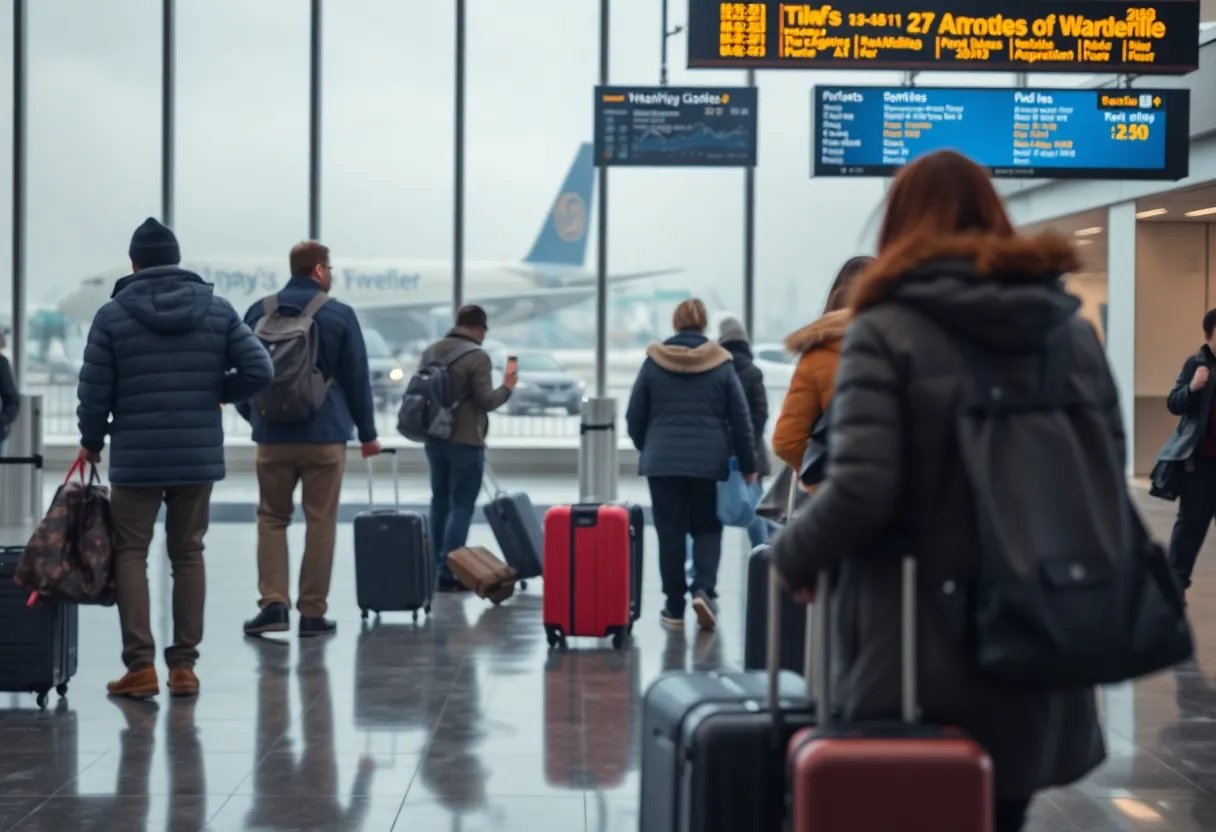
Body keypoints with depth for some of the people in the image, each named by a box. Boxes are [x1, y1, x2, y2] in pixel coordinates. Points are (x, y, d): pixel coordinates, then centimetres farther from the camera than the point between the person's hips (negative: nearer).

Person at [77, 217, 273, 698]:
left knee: (130, 554, 6)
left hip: (135, 458, -2)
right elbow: (259, 370, -3)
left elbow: (94, 392, -3)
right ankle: (183, 666, 10)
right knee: (187, 555, 11)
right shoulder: (217, 309, 2)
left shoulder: (113, 315, -4)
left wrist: (91, 441, 14)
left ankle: (140, 665, -3)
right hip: (199, 456, 2)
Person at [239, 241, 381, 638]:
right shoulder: (339, 315, -3)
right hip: (324, 436, -2)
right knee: (320, 521, 4)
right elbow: (357, 379, 0)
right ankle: (313, 612, 5)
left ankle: (274, 603, -3)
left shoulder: (259, 311, 6)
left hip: (272, 436, 2)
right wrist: (367, 433, 10)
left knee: (272, 518, 11)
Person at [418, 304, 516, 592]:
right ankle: (448, 571, -8)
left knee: (440, 500, 16)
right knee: (461, 506, -3)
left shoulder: (430, 352, 8)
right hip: (465, 441, -7)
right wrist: (506, 387, 2)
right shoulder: (477, 356, -14)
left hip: (434, 438, 7)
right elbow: (486, 401, -15)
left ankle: (438, 567, 18)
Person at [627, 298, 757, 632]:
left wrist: (647, 448, 23)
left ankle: (675, 608, 7)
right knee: (707, 529, 12)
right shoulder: (721, 365, 0)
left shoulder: (654, 363, 1)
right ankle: (703, 589, -10)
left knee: (670, 533, 5)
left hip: (662, 461, 0)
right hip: (708, 462, 0)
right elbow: (740, 420, 2)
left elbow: (635, 416, 6)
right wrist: (748, 466, 10)